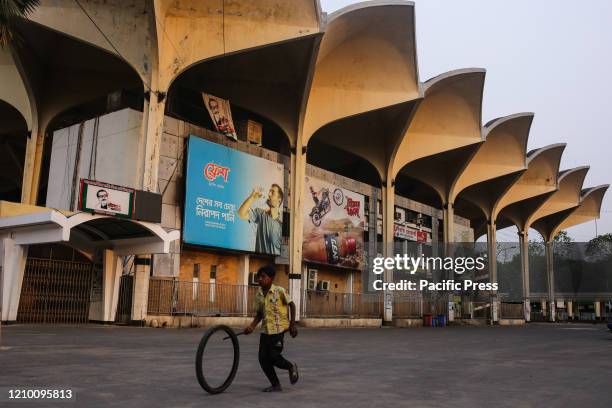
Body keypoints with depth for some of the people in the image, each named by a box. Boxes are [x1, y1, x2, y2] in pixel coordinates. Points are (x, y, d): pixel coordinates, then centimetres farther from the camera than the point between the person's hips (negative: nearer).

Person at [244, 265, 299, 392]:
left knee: (273, 356, -12)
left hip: (278, 328, -6)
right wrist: (252, 326, -2)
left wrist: (292, 324, -2)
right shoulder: (258, 295, 5)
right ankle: (275, 385, 15)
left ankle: (291, 367, 19)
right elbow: (259, 314, 14)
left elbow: (292, 305, -1)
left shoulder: (279, 291, -10)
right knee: (263, 358, 0)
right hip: (265, 329, 6)